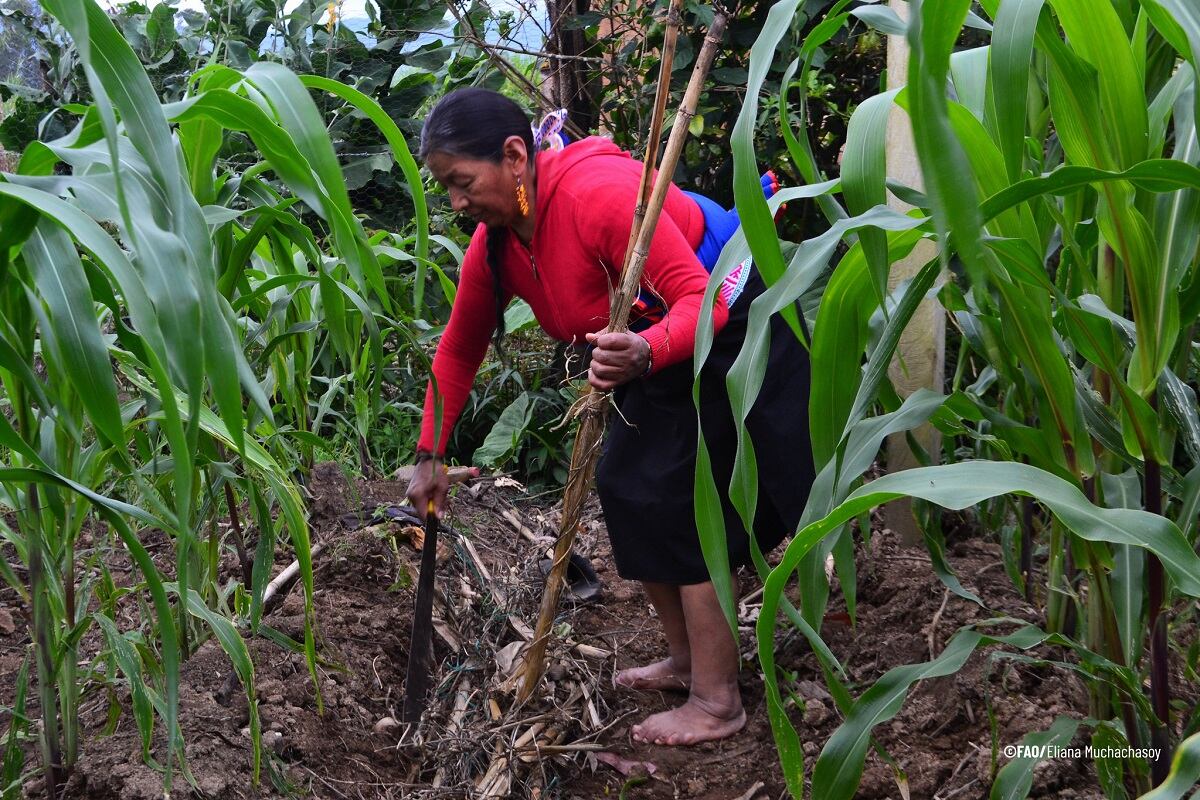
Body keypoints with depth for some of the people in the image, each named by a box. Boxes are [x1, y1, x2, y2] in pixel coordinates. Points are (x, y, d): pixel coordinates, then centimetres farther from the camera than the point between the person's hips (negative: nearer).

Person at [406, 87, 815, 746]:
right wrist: (430, 456, 6)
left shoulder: (600, 192, -33)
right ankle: (687, 659, 26)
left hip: (730, 327, -9)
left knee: (677, 502, -11)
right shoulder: (493, 246, -6)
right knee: (624, 490, 9)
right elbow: (458, 351, 6)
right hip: (656, 347, 9)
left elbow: (701, 299, -35)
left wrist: (644, 355, -55)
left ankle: (717, 703, 0)